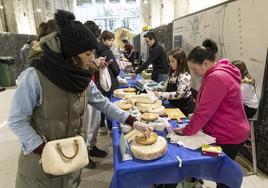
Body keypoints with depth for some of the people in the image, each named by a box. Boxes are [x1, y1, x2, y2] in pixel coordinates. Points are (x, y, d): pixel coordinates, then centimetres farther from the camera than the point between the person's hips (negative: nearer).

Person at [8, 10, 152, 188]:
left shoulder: (82, 78, -5)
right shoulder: (34, 77, -23)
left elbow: (104, 104, 0)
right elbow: (17, 121, -16)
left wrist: (133, 121, -4)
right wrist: (45, 151, -21)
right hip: (40, 157, -5)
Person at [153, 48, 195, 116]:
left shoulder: (185, 76, -21)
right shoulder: (173, 74, 3)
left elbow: (179, 94, -29)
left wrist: (161, 94, -31)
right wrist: (157, 91, -2)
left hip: (185, 108, -7)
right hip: (176, 105, 7)